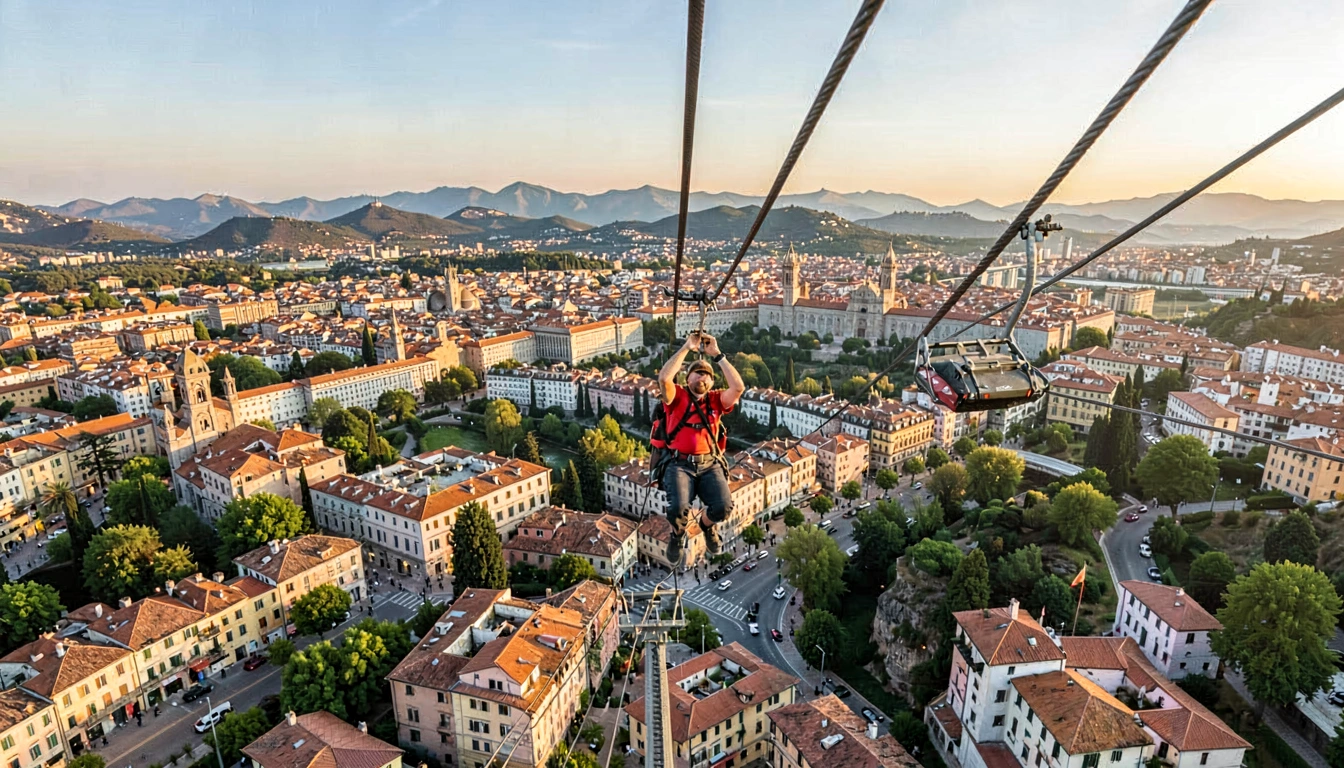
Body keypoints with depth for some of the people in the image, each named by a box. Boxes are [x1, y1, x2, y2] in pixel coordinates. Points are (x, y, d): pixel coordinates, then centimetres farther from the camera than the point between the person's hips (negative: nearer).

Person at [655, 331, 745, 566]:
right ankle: (679, 533, 12)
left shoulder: (716, 399, 12)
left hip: (710, 464, 2)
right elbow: (664, 378, -14)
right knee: (678, 508, -28)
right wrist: (686, 348, -9)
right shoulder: (677, 396, 6)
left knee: (723, 506, -23)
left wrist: (717, 355, -4)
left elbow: (738, 387, -6)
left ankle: (707, 526, 16)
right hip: (680, 464, -2)